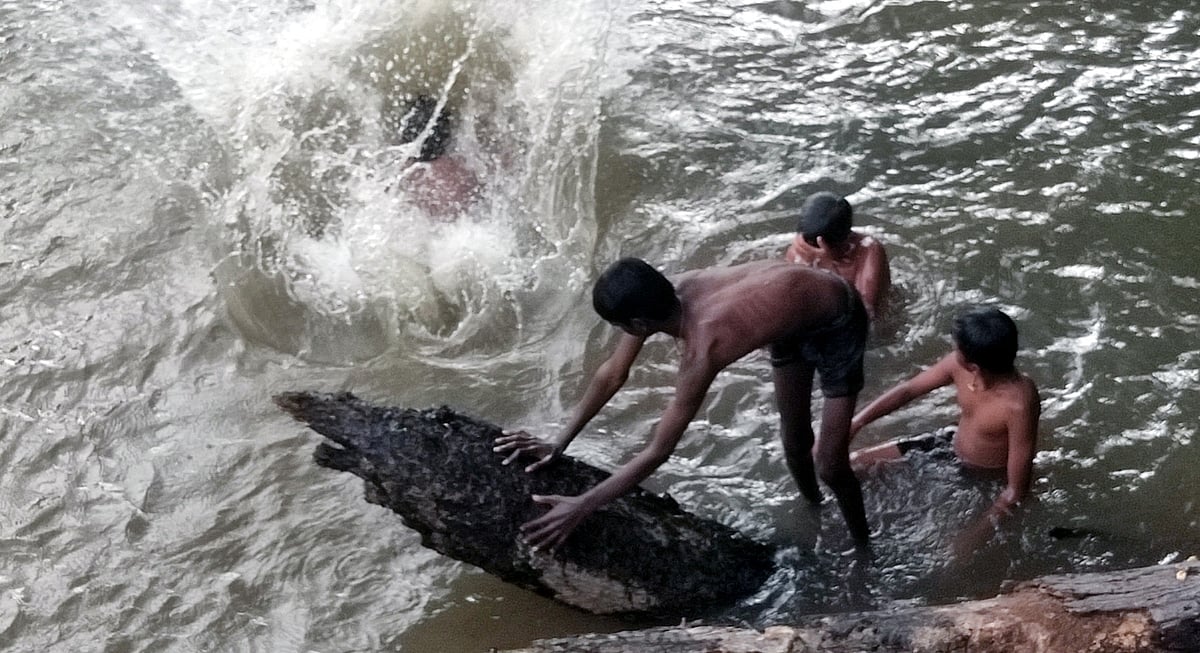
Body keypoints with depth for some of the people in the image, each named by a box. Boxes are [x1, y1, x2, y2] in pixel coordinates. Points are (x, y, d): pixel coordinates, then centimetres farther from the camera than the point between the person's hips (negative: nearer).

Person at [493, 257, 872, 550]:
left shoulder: (702, 348, -42)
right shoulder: (663, 298, -22)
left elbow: (658, 452, -37)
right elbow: (612, 375, -8)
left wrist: (580, 508, -35)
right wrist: (559, 444, -10)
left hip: (837, 324, -7)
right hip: (793, 305, 7)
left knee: (830, 467, -2)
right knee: (794, 444, 21)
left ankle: (864, 549, 24)